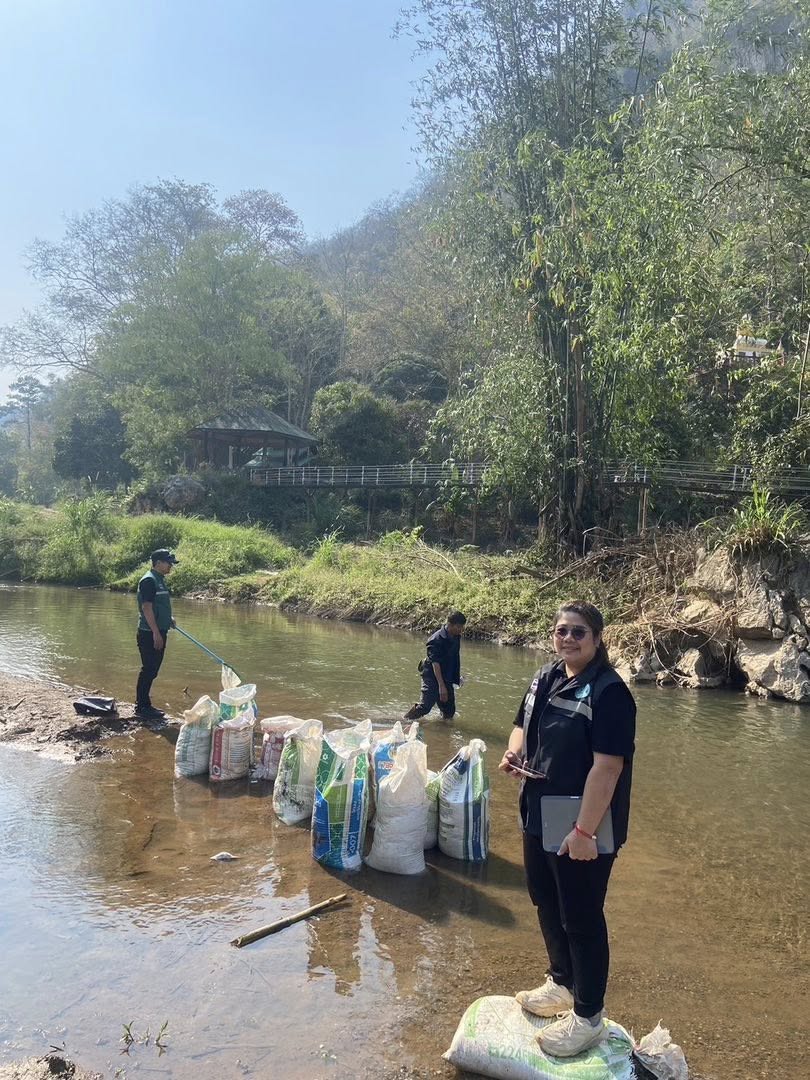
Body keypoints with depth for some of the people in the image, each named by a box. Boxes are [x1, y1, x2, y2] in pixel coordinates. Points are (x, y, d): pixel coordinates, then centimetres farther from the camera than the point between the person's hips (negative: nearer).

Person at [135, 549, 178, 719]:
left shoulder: (160, 580, 15)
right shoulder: (149, 580, -15)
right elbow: (146, 607, -21)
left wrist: (168, 619, 16)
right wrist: (156, 633, -22)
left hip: (159, 632, 10)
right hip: (149, 634, -10)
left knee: (152, 671, 14)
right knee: (148, 670, -4)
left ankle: (144, 705, 22)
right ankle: (141, 707, 3)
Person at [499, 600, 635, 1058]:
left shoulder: (608, 692, -21)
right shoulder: (546, 678, 5)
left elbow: (607, 766, -24)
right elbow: (524, 724, 19)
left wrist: (585, 831, -25)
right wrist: (514, 751, -4)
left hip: (580, 828, -8)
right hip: (539, 816, 8)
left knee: (582, 917, 6)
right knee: (547, 903, 22)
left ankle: (588, 1017, 26)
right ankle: (562, 984, 45)